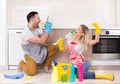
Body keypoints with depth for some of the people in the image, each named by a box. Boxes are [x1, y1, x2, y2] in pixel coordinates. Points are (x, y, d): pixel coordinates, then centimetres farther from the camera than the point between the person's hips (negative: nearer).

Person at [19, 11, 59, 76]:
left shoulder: (37, 28, -3)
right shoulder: (26, 33, -28)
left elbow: (45, 39, -6)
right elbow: (41, 41, -33)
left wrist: (47, 29, -17)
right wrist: (48, 29, -29)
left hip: (40, 50, 7)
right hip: (31, 55, -6)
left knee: (55, 47, -11)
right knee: (31, 72, -24)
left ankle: (46, 65, 6)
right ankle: (22, 64, 11)